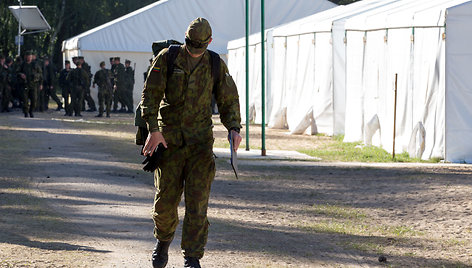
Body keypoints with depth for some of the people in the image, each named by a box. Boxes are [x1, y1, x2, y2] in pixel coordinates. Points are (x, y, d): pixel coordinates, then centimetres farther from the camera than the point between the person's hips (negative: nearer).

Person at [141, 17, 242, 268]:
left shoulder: (216, 65, 3)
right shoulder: (167, 58, -2)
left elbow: (229, 100, 10)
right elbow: (150, 94, -5)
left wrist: (233, 128, -8)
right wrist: (153, 129, -17)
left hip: (200, 141, 0)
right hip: (169, 138, 0)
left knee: (197, 200, -7)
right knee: (166, 199, 3)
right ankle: (163, 240, 33)